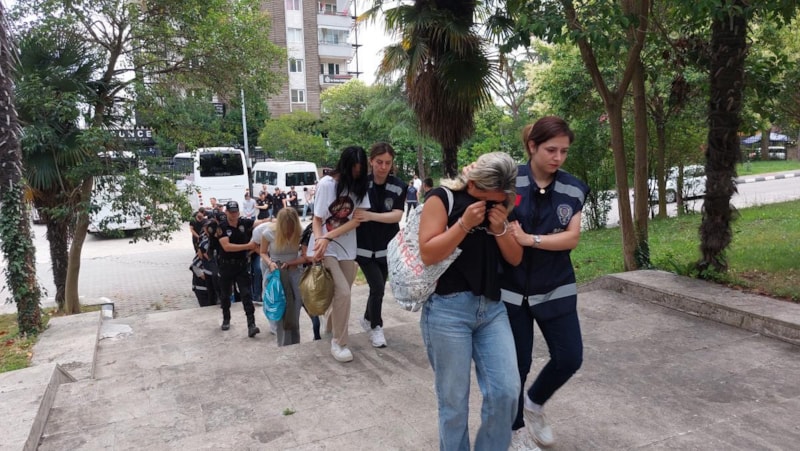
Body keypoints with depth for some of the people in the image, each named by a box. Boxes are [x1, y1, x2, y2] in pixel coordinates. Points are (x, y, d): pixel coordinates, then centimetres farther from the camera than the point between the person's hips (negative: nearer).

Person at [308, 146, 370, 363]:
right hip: (325, 247, -4)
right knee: (343, 293, -15)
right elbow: (317, 219, -7)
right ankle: (338, 343, -1)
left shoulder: (359, 187, -1)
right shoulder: (327, 184, -11)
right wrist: (319, 241, -25)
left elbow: (357, 220, -9)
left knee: (341, 293, 9)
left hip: (347, 248, 4)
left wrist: (328, 237, -20)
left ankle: (329, 331, 36)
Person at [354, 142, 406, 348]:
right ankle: (376, 326, 16)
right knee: (377, 286, -9)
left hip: (387, 246, 3)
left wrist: (371, 216, -31)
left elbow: (397, 215, -18)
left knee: (378, 287, 14)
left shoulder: (398, 186, -9)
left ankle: (367, 319, 41)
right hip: (364, 246, -3)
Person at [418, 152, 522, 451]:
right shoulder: (443, 198, -6)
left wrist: (500, 229, -8)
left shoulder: (500, 206, 11)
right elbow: (428, 254, -12)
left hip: (492, 308, 5)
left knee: (506, 391, 2)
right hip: (448, 309, -5)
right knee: (453, 400, 5)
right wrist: (464, 223, -19)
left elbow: (515, 259, 10)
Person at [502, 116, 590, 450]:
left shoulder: (573, 189, -1)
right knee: (517, 363, 5)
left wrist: (528, 239, -20)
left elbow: (571, 238, -9)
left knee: (570, 358, 4)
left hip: (555, 289, 3)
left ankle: (534, 402, 34)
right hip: (511, 290, -3)